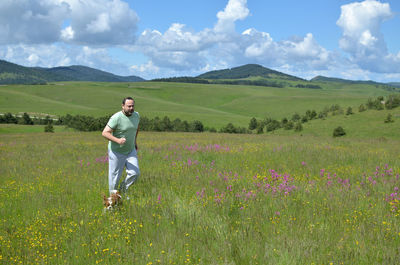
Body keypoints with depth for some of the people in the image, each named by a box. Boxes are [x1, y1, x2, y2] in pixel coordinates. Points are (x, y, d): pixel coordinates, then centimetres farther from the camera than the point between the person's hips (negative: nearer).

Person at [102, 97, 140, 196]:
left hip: (131, 151, 5)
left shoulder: (136, 115, -1)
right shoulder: (116, 118, -21)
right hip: (116, 152, -5)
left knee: (135, 173, -6)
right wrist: (117, 140, -37)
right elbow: (105, 133, -24)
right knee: (115, 176, 4)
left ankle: (123, 188, 20)